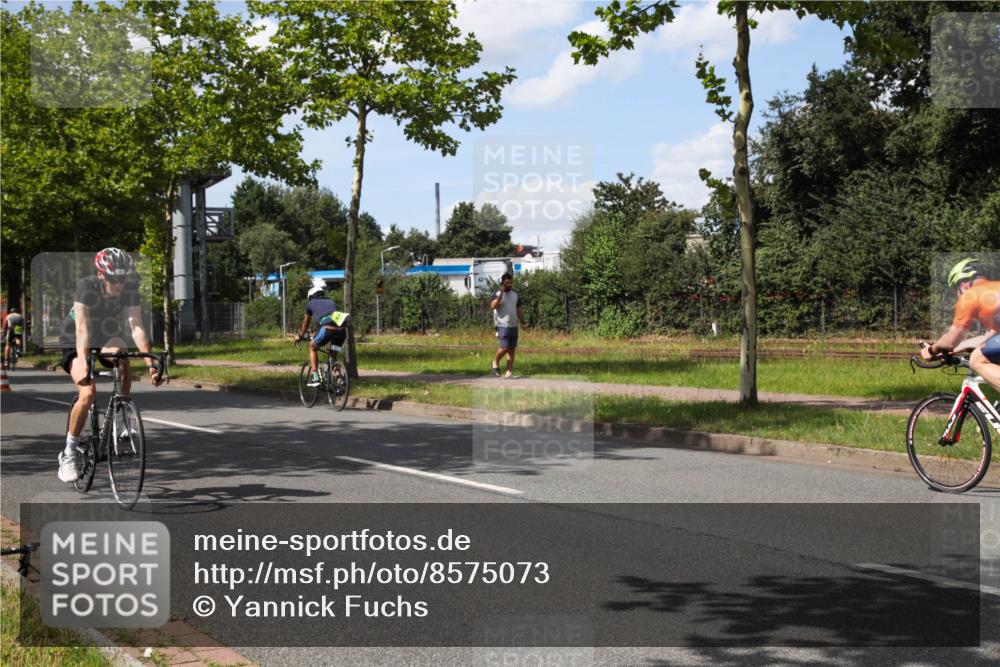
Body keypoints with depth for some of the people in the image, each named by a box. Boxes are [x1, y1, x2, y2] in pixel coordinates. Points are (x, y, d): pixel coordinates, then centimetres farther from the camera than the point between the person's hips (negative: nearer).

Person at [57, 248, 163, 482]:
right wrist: (84, 362, -52)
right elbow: (82, 329, -39)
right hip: (75, 343, -3)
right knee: (88, 394, -24)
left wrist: (150, 363, -38)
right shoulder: (87, 286, -29)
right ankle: (69, 452, -6)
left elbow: (137, 328, -27)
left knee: (120, 353, -34)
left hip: (107, 339, 3)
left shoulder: (129, 290, -20)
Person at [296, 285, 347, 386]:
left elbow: (305, 323, 38)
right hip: (341, 329, 3)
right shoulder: (332, 302, 35)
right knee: (334, 355, 25)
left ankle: (314, 377, 10)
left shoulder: (311, 303, 26)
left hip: (327, 328, -3)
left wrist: (301, 336, 55)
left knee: (312, 347, 21)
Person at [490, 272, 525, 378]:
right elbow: (493, 306, -22)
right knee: (504, 348, -14)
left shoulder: (515, 295, 15)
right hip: (502, 326, -6)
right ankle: (495, 362, 12)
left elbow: (518, 310, 20)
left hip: (513, 326, 6)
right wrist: (501, 293, -23)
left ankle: (509, 372, 5)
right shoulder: (497, 294, -4)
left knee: (512, 349, 3)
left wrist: (522, 322, 10)